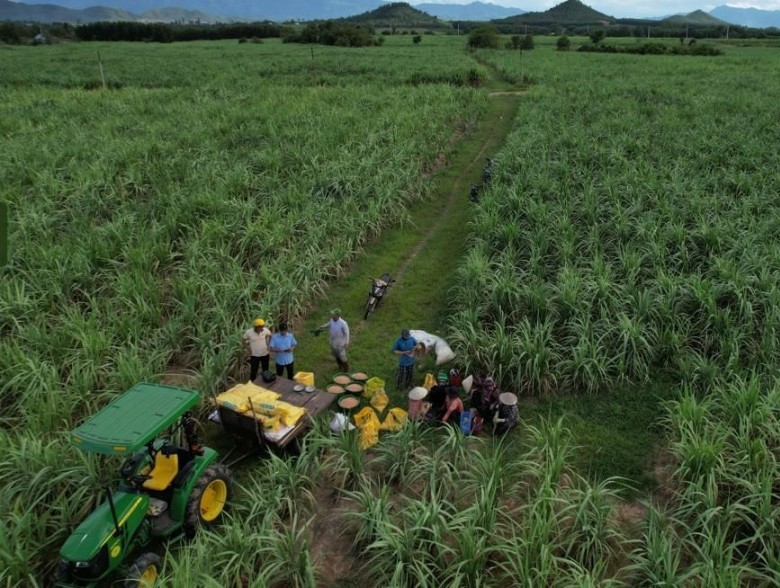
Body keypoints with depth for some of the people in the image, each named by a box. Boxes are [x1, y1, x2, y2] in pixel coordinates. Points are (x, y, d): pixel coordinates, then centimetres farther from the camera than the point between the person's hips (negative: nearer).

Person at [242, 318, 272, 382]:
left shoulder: (265, 330, -18)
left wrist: (268, 344, 0)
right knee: (253, 371, 9)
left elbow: (270, 335, 5)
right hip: (254, 355, -2)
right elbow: (243, 340, -2)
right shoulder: (249, 332, -21)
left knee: (266, 371, 17)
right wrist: (247, 348, -4)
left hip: (265, 354, 2)